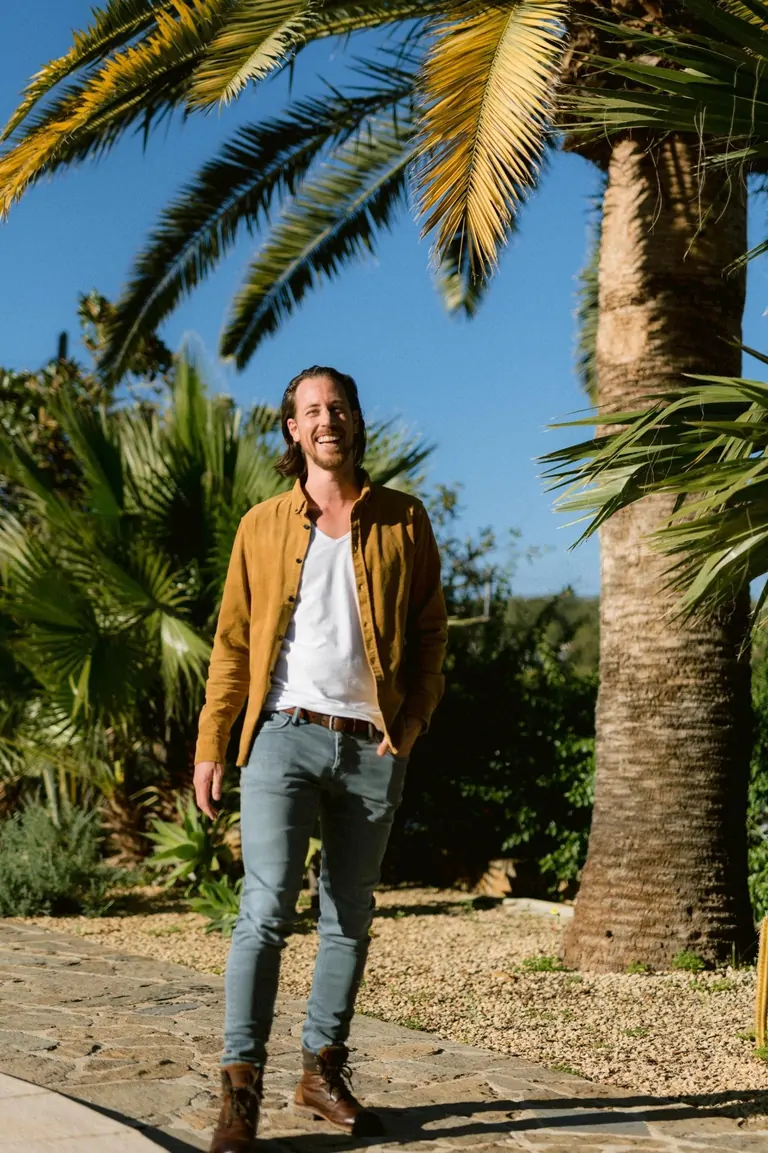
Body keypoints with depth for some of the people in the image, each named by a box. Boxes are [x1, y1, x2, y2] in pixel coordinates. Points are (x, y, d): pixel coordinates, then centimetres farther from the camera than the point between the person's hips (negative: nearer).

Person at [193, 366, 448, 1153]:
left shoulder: (403, 520, 7)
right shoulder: (263, 526, 7)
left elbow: (429, 630, 7)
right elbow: (232, 641, 6)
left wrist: (412, 720, -6)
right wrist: (210, 744, -1)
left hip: (372, 745, 2)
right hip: (285, 735, -2)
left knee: (350, 916, 9)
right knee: (267, 908, -9)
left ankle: (323, 1072, 21)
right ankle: (240, 1089, -4)